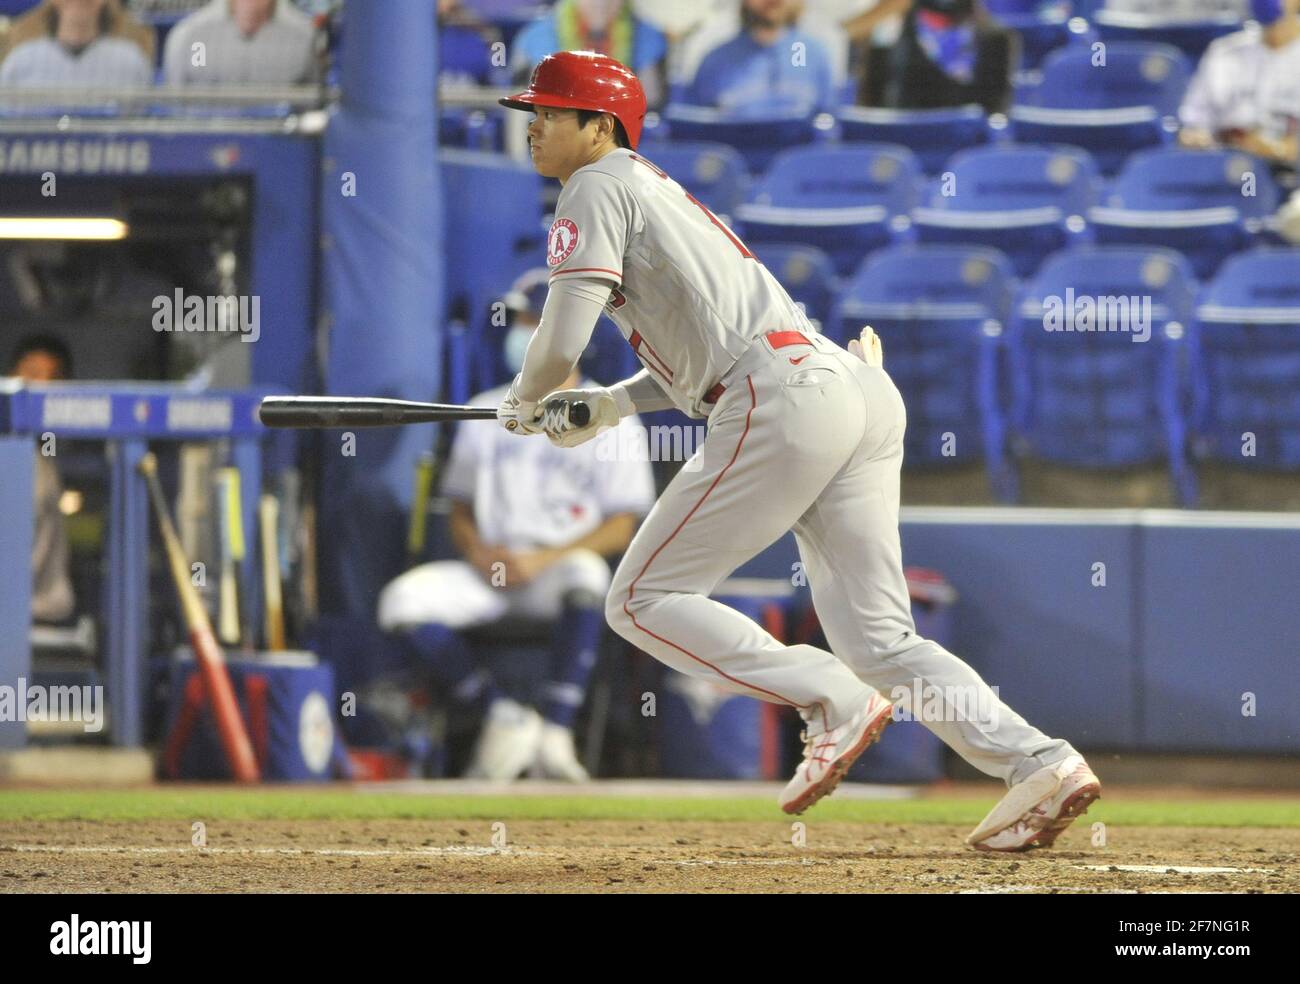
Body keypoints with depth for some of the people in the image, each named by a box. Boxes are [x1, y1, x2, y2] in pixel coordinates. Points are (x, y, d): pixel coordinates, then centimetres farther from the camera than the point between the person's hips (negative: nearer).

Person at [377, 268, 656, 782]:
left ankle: (554, 733, -38)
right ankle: (503, 716, -13)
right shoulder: (485, 413, 17)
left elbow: (621, 529, -4)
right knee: (403, 600, -23)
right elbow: (461, 511, 19)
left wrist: (541, 561, -16)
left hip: (559, 567, -4)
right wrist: (477, 551, -5)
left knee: (584, 576, -40)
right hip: (487, 574, 4)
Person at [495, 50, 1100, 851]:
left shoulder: (598, 188, 3)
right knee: (878, 638, 5)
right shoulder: (657, 190, 32)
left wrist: (523, 402, 14)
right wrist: (612, 405, 25)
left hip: (784, 400, -9)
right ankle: (1039, 762, -10)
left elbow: (562, 341, -7)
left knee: (644, 600, -1)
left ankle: (834, 701, -11)